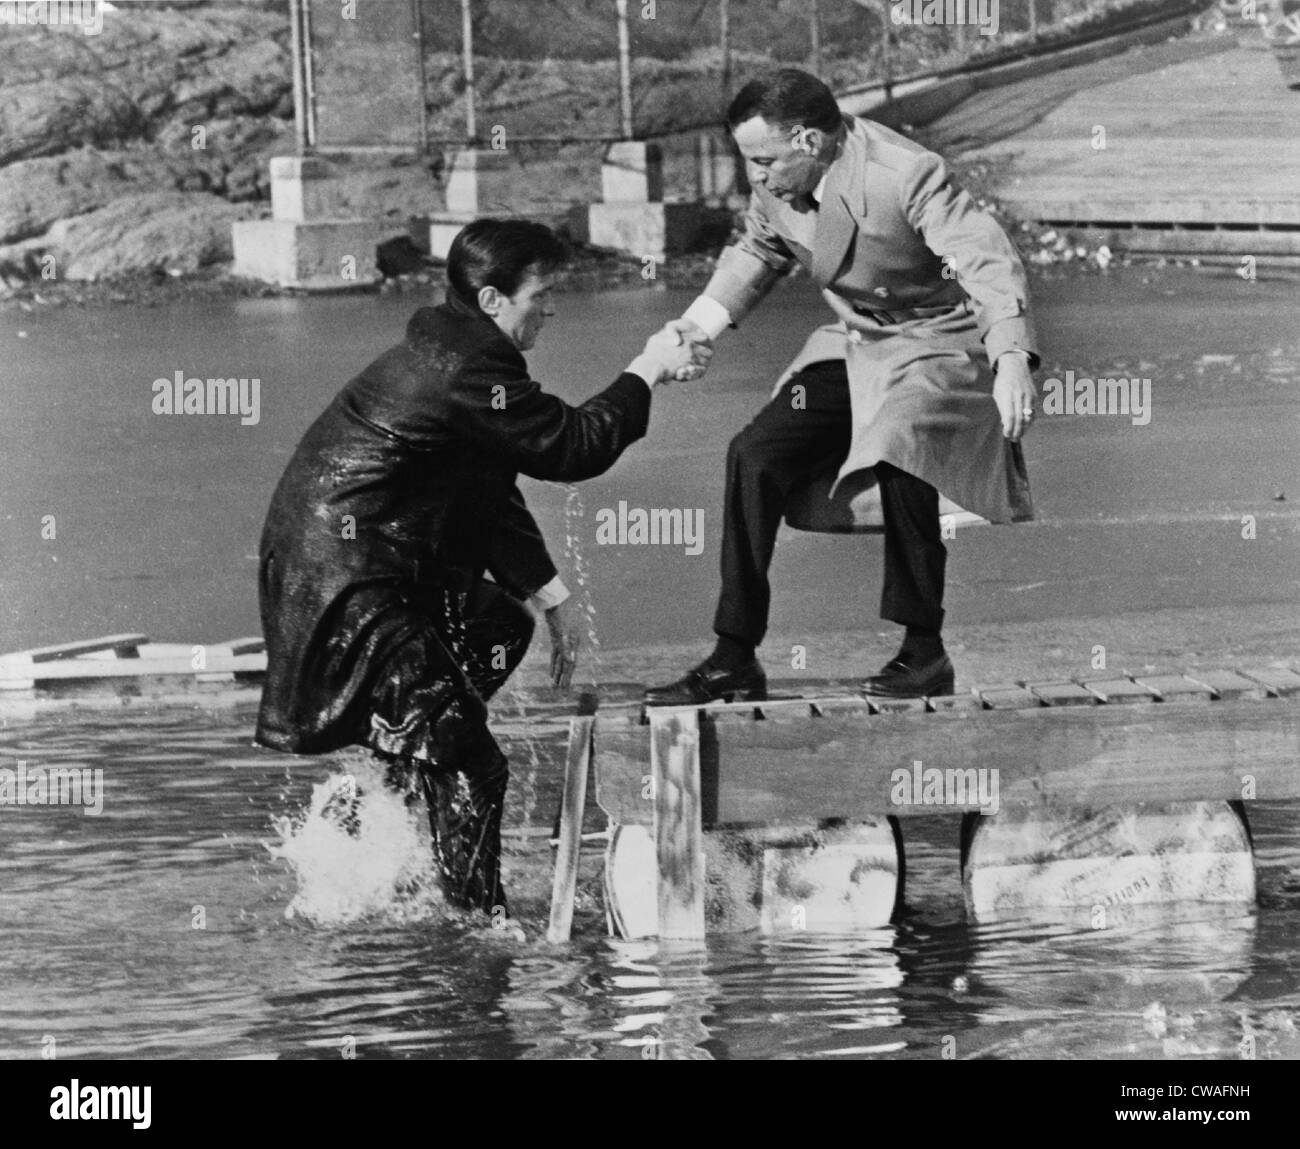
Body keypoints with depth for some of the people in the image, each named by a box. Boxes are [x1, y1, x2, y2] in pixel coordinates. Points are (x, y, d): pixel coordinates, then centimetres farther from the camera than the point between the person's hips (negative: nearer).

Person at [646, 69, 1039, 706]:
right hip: (850, 346, 7)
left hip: (935, 343, -6)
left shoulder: (905, 175, -25)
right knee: (754, 456, -13)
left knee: (896, 455, -33)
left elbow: (988, 263, -32)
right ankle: (733, 660, -8)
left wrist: (1012, 359, -47)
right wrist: (695, 330, 5)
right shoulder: (778, 185, -3)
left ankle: (924, 652, -15)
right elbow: (755, 254, 19)